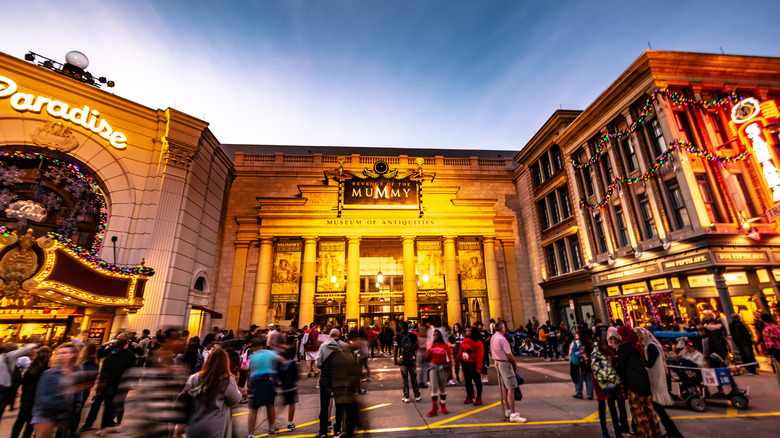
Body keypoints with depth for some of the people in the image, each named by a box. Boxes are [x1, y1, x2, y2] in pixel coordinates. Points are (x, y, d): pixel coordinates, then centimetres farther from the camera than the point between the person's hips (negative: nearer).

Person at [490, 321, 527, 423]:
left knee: (504, 388, 16)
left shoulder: (493, 338, 8)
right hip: (505, 363, -9)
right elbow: (509, 355, -17)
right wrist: (515, 365, -2)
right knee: (511, 389, -6)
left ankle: (509, 410, 26)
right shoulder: (502, 339, -19)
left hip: (497, 362, 9)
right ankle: (513, 414, -5)